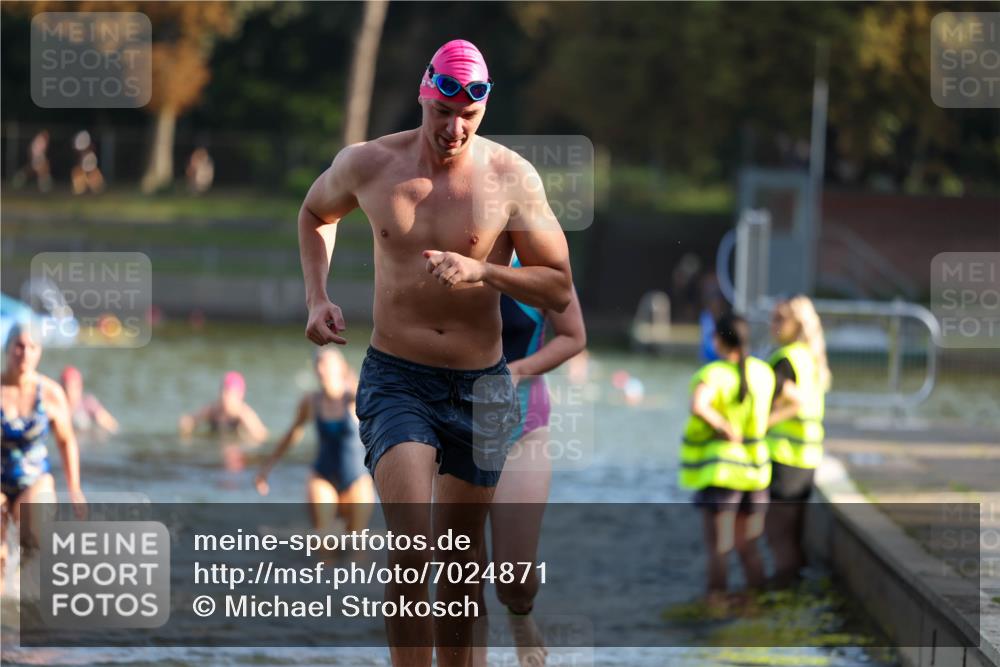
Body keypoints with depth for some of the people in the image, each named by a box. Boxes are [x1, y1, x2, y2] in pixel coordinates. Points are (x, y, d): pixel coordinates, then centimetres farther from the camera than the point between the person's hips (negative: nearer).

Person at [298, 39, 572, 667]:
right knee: (411, 541, -20)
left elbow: (560, 289, -4)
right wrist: (318, 298, 6)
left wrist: (481, 272, -20)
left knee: (461, 554, 12)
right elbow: (316, 214, 20)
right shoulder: (368, 164, -3)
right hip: (396, 379, -1)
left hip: (481, 387, 1)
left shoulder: (512, 177, -7)